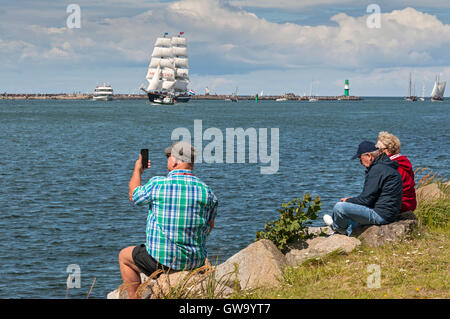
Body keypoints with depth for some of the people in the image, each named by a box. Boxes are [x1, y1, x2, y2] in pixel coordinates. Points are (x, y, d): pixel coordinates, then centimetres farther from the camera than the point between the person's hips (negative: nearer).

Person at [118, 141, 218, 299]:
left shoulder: (157, 184, -12)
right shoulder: (206, 191, -3)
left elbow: (134, 196, 9)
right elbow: (209, 228, 8)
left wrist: (137, 170, 25)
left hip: (161, 261, -4)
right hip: (196, 262, 4)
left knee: (124, 256, 22)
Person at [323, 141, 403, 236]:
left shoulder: (377, 169, -18)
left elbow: (366, 199, -18)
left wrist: (348, 200, -1)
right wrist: (354, 199, 15)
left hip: (381, 215, -11)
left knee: (339, 207, -14)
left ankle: (338, 228, 15)